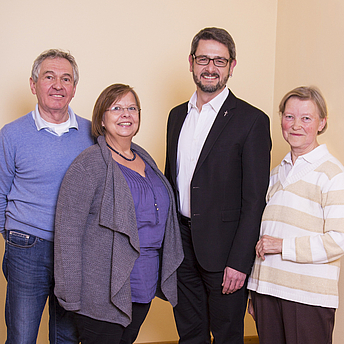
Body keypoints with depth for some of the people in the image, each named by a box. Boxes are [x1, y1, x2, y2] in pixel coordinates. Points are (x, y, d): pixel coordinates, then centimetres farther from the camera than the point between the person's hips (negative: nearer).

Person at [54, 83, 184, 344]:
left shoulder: (143, 157, 10)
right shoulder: (89, 165, -13)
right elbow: (68, 233, -15)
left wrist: (165, 276, 17)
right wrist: (71, 295, -16)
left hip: (144, 289, 7)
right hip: (103, 293, -7)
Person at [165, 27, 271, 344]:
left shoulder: (251, 120, -9)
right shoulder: (178, 115, 11)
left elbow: (255, 199, -12)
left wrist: (239, 261, -16)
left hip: (222, 250, -5)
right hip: (181, 246, 5)